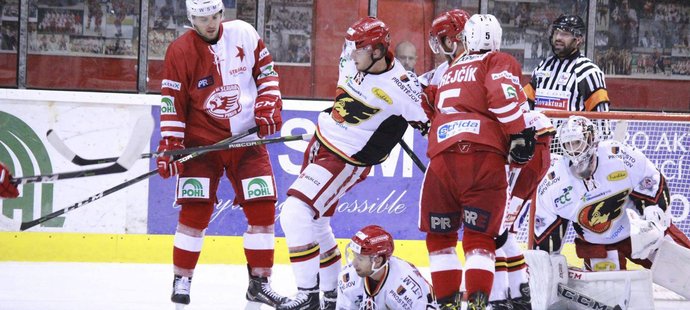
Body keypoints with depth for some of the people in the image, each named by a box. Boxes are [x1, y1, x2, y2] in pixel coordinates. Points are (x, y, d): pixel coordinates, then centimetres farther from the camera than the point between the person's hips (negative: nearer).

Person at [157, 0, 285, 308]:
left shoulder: (244, 34, -1)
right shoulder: (180, 51, -8)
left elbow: (266, 71, 11)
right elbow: (172, 102, -8)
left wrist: (269, 106, -2)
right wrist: (170, 146, -14)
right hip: (202, 139, -3)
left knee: (263, 208, -1)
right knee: (195, 210, -10)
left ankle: (259, 282, 9)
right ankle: (181, 280, 2)